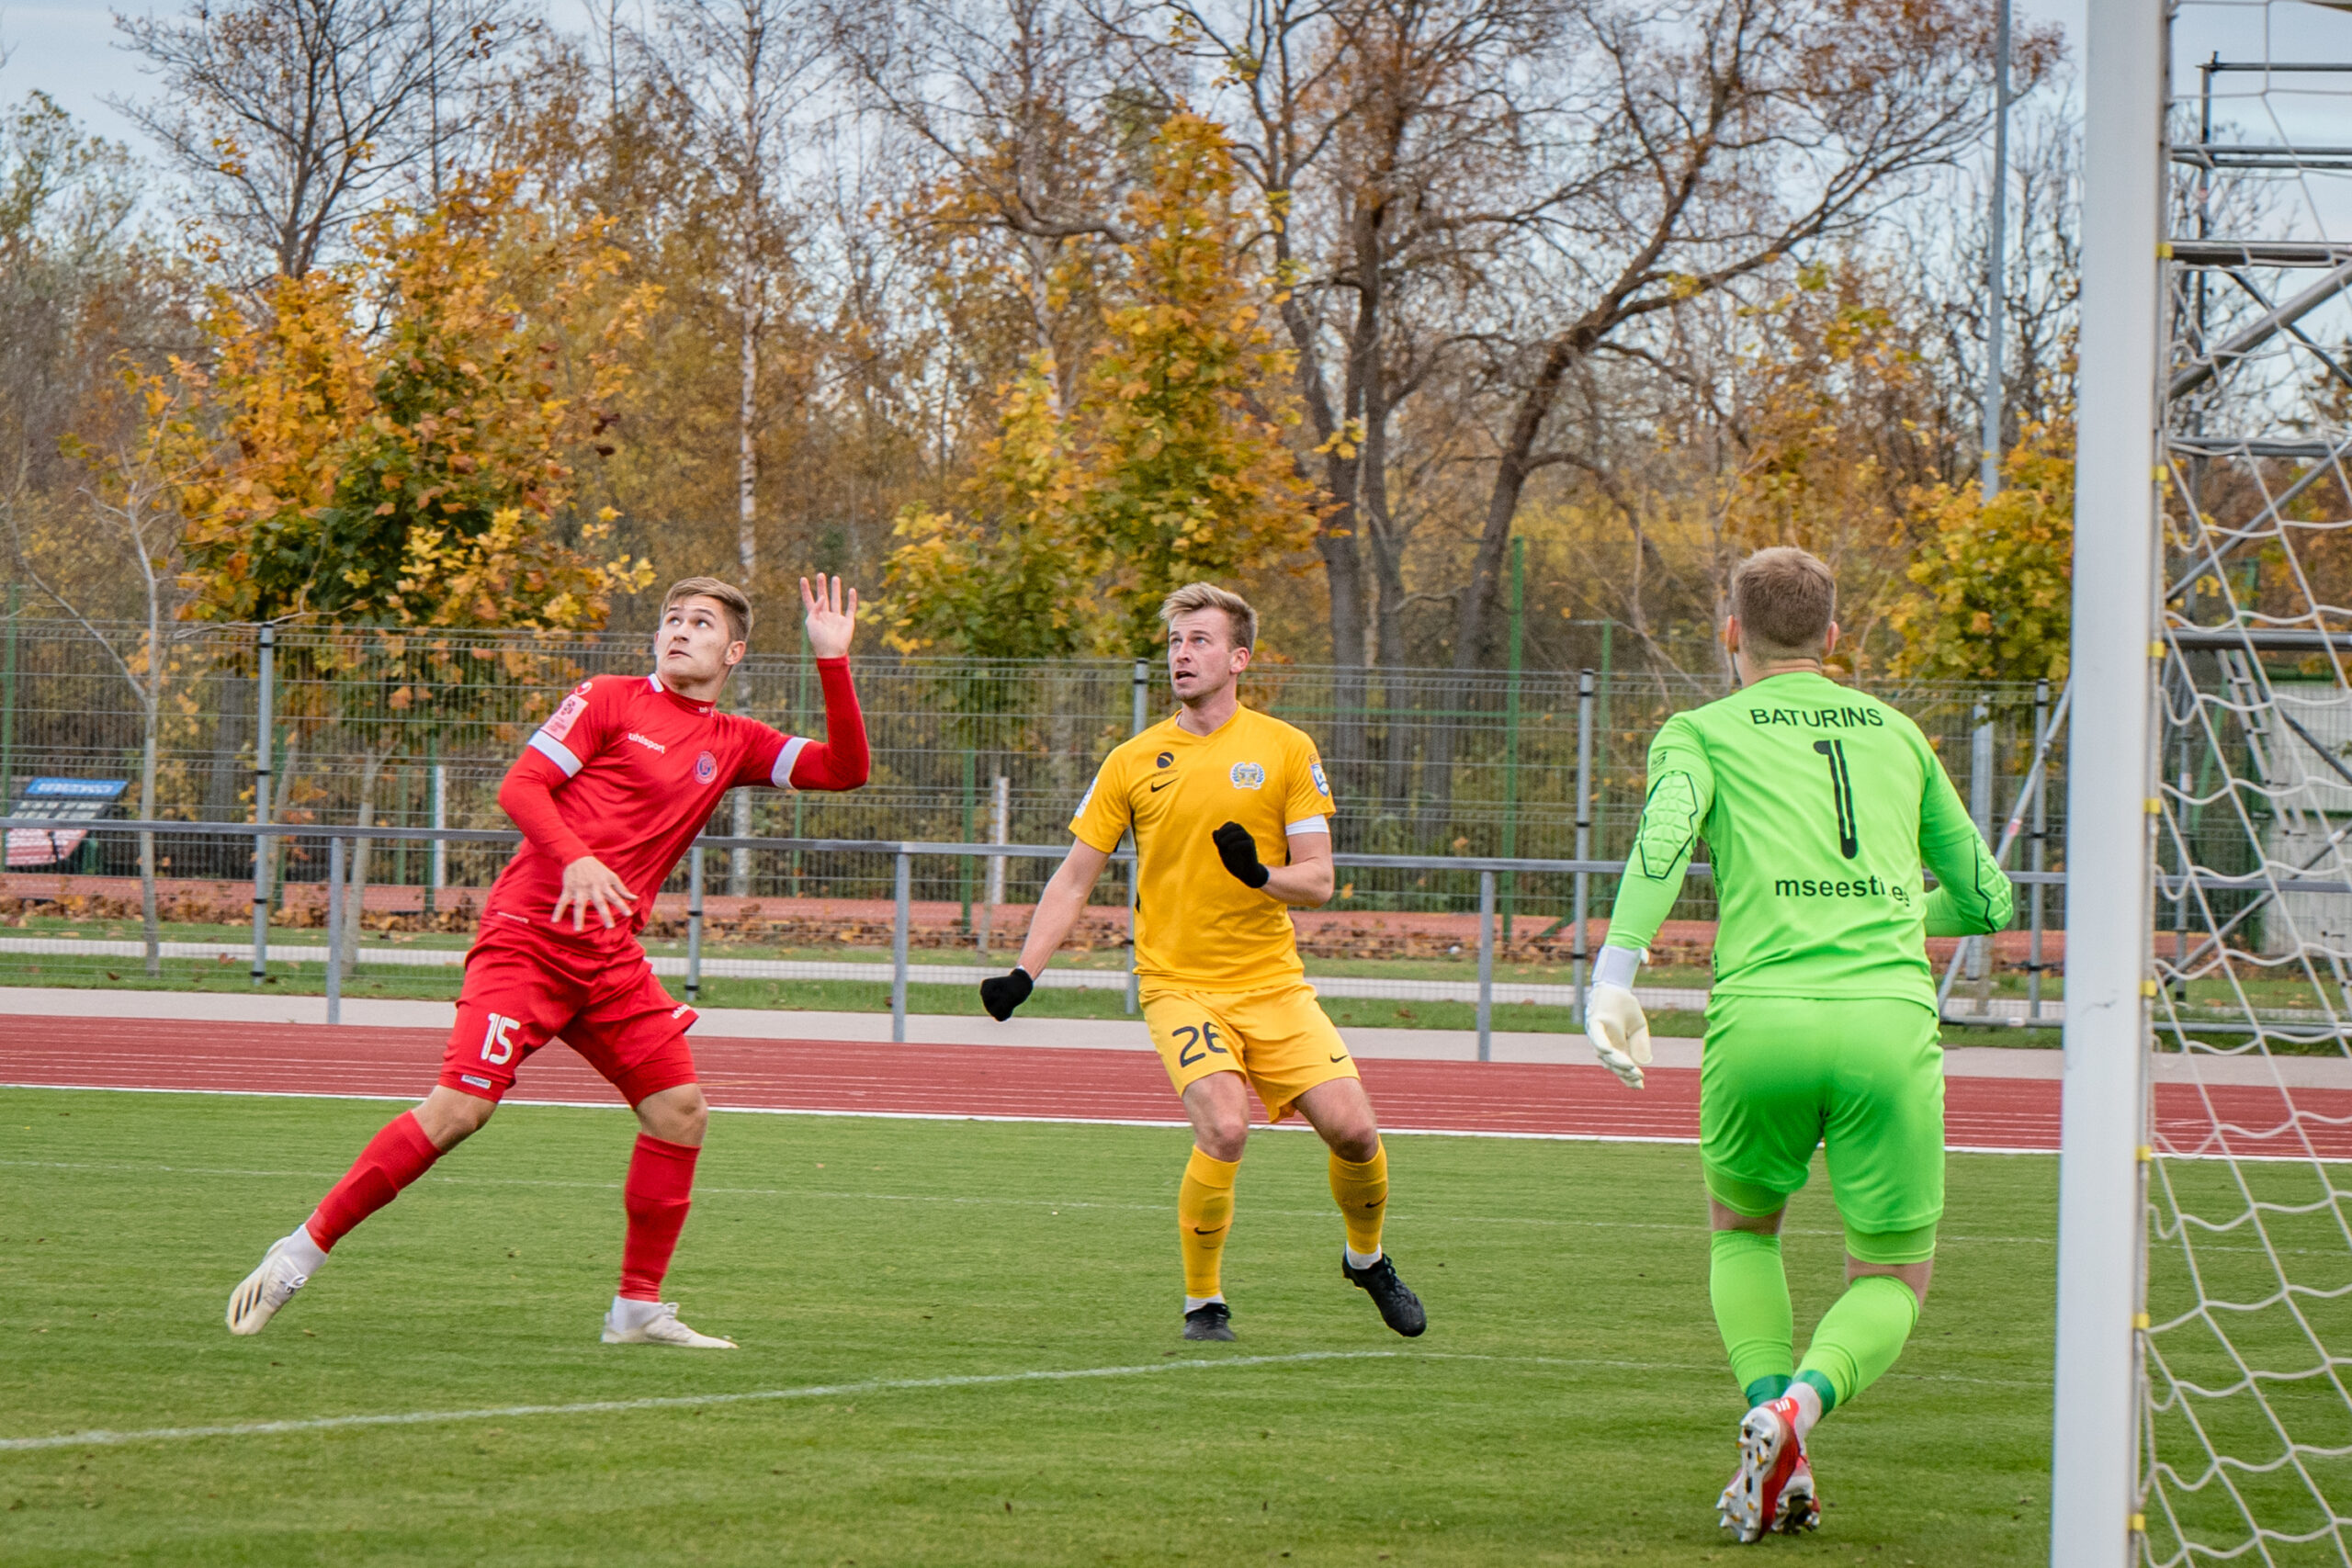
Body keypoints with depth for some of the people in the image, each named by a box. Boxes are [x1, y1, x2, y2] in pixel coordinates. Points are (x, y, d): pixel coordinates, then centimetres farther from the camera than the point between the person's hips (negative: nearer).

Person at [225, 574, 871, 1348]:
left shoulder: (735, 744, 15)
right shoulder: (609, 699, 1)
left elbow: (843, 768, 8)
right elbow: (520, 786, -7)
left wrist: (833, 660, -1)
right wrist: (576, 857, -24)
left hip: (610, 954, 6)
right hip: (529, 931, -6)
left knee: (680, 1111, -3)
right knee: (461, 1105, -17)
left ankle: (638, 1307, 8)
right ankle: (304, 1249, -9)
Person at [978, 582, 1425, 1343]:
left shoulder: (1285, 750, 2)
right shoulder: (1134, 762, 4)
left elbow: (1318, 881, 1)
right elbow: (1074, 879, 8)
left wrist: (1260, 874, -21)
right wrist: (1023, 975, -2)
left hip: (1273, 982, 1)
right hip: (1178, 985, -1)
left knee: (1353, 1128, -8)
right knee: (1223, 1127, -24)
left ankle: (1367, 1260, 24)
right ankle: (1202, 1303, -5)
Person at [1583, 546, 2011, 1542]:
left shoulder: (1700, 732, 14)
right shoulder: (1895, 733, 23)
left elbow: (1667, 829, -10)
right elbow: (1986, 901, 29)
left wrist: (1615, 973, -18)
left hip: (1762, 1018, -1)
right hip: (1891, 1019, 1)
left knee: (1742, 1231, 27)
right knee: (1893, 1283, 14)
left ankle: (1769, 1399, 4)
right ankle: (1801, 1404, -17)